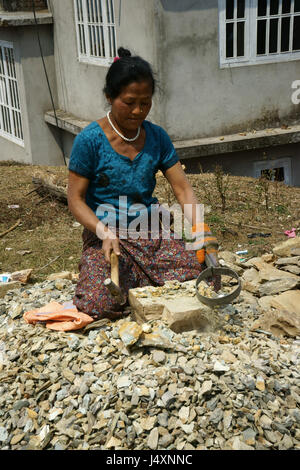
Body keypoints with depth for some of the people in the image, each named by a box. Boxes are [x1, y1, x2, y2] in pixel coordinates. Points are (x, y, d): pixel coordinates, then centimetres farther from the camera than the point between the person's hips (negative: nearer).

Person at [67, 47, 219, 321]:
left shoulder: (157, 137, 4)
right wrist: (104, 232, -25)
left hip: (151, 231, 4)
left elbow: (182, 188, 1)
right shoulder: (90, 140, -10)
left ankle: (139, 281, 10)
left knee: (199, 276, -19)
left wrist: (201, 231, -15)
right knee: (100, 305, -26)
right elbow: (76, 199, -8)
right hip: (107, 233, -3)